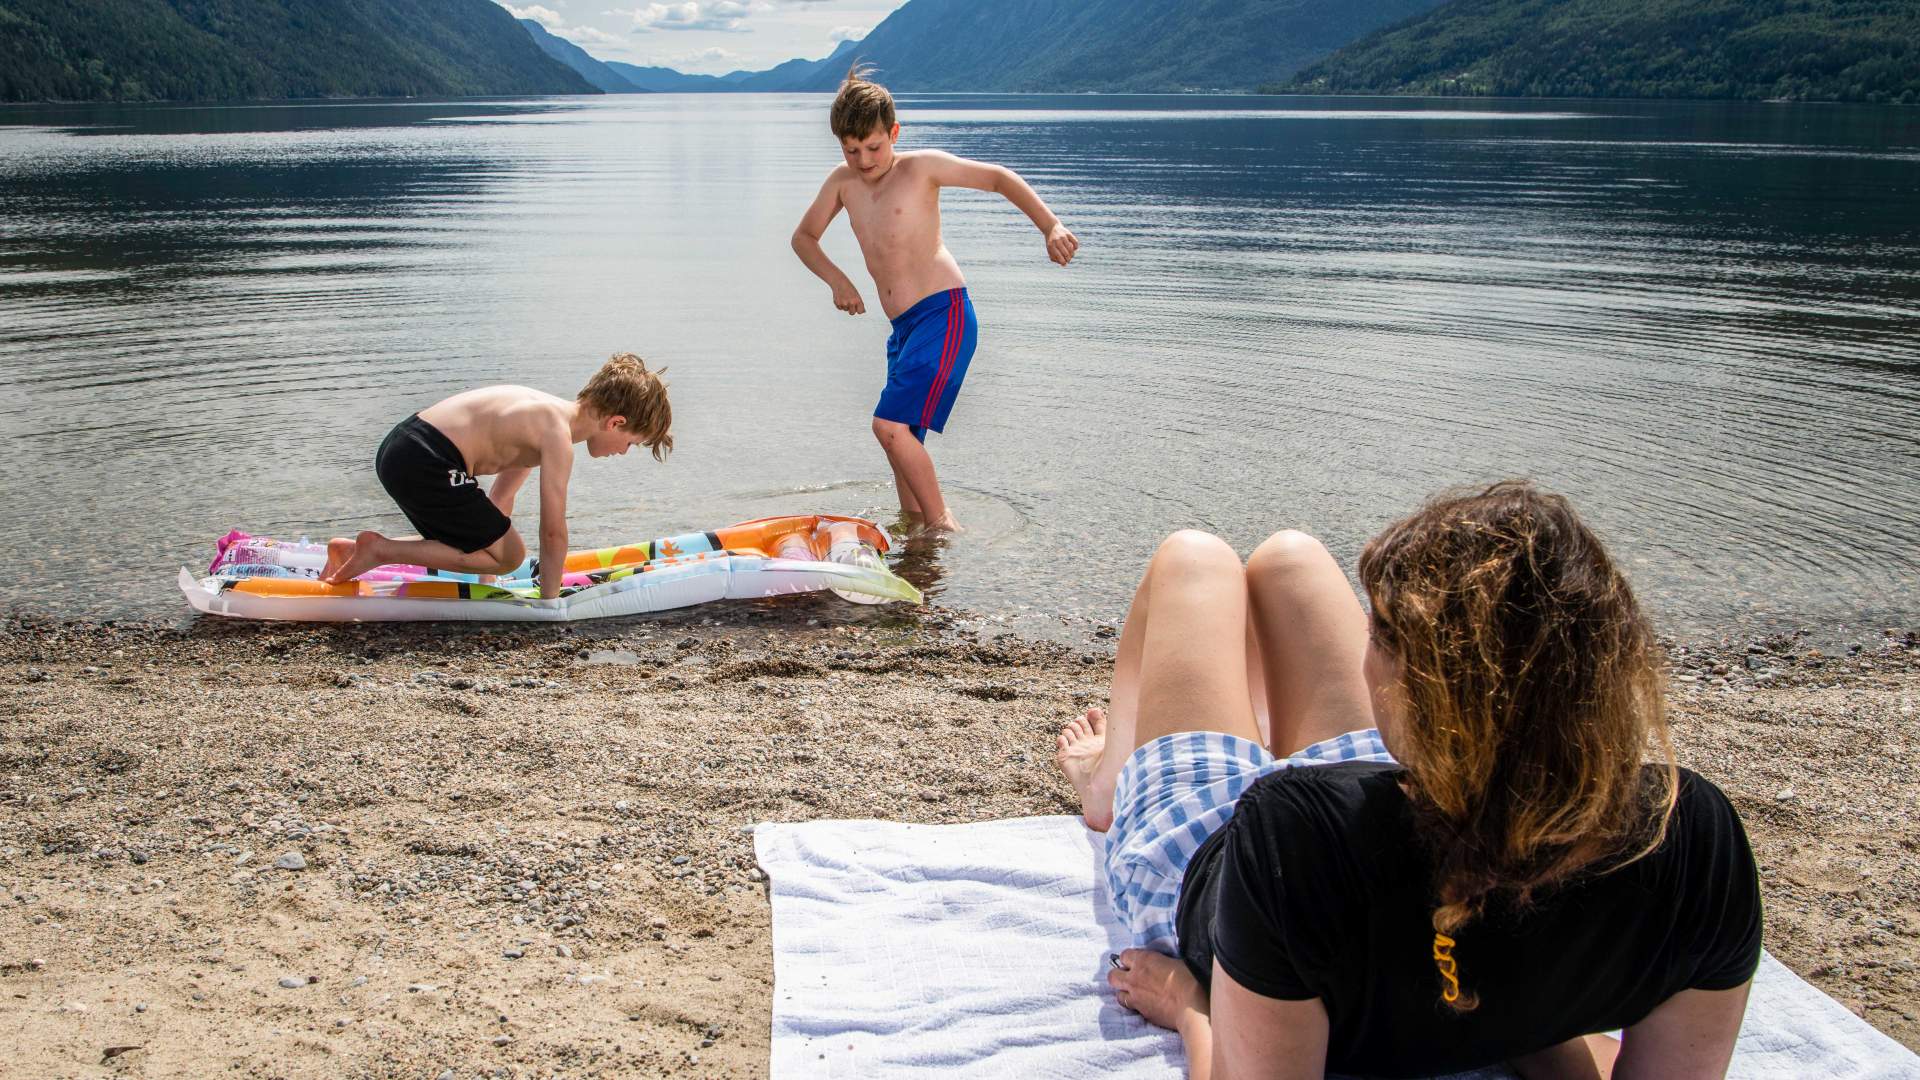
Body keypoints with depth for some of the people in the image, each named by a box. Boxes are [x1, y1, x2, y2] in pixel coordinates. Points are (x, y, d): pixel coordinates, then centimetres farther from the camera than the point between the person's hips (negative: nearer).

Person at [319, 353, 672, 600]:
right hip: (425, 462, -10)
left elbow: (501, 498, 24)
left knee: (470, 544, 25)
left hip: (400, 450, 10)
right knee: (509, 555, 1)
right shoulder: (558, 433, -13)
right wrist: (549, 600, 2)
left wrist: (486, 576, 28)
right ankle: (381, 549, -5)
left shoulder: (546, 414, 17)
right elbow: (553, 531, -11)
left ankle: (352, 551, 17)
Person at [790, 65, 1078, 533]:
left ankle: (942, 521, -6)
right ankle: (913, 521, 23)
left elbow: (998, 178, 1)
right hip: (903, 327, 7)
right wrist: (837, 280, 7)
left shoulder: (921, 166, -4)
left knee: (890, 425, -18)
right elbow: (803, 237, 24)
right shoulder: (842, 181, 11)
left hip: (944, 315, -7)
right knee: (902, 434, 10)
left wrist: (1051, 226, -11)